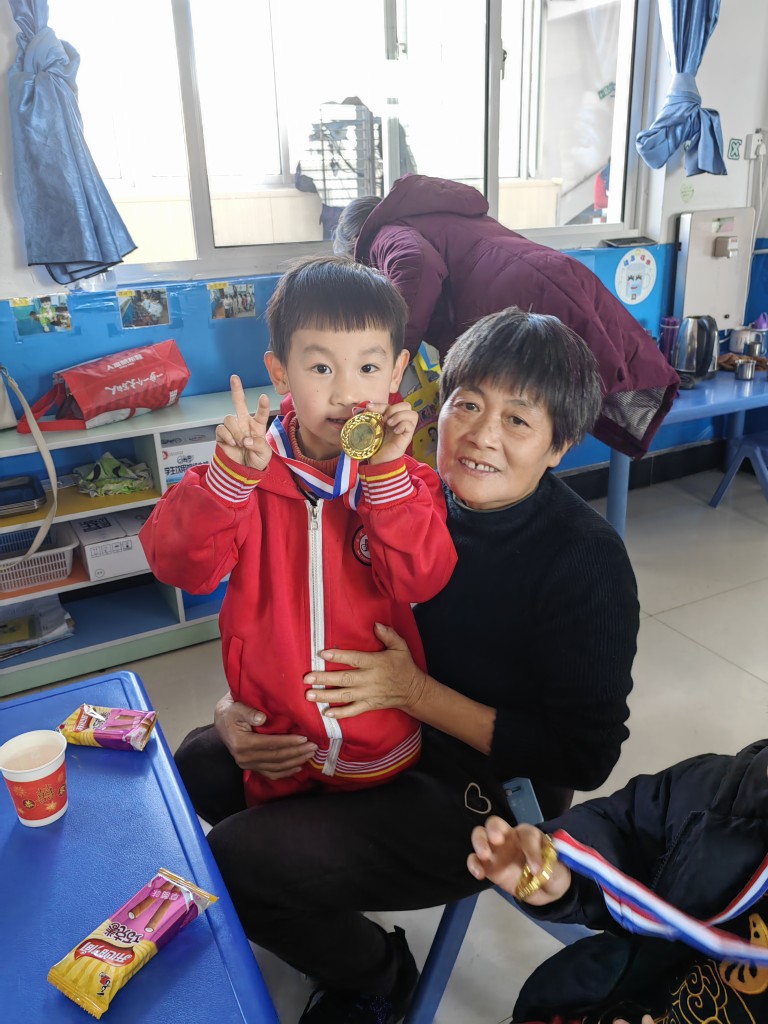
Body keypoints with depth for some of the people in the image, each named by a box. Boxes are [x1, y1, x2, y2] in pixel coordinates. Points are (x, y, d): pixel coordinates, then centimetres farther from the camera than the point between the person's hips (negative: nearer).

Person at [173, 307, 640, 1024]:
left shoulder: (587, 561, -25)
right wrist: (239, 708, -15)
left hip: (485, 801, -6)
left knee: (237, 862, -15)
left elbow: (585, 758, -21)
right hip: (383, 736, 7)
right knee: (200, 764, 11)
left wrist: (418, 693, -26)